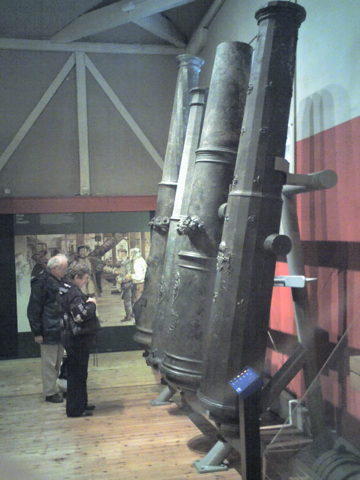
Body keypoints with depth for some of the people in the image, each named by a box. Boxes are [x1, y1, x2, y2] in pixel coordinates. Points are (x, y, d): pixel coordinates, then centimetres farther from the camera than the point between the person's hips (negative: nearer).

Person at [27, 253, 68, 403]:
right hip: (48, 331, -8)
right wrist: (37, 332, -16)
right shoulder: (41, 282, -14)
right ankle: (50, 393, 12)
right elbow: (33, 309, -15)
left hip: (60, 330, 8)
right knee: (49, 363, 1)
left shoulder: (58, 281, 13)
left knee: (58, 362, 15)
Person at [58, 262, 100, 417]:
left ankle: (81, 404, 30)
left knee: (77, 373, 19)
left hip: (71, 336, 10)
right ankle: (75, 409, 10)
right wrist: (91, 303, -15)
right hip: (78, 339, -10)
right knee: (78, 374, 0)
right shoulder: (74, 293, -21)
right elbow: (81, 315, -30)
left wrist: (87, 301, 6)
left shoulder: (64, 289, 10)